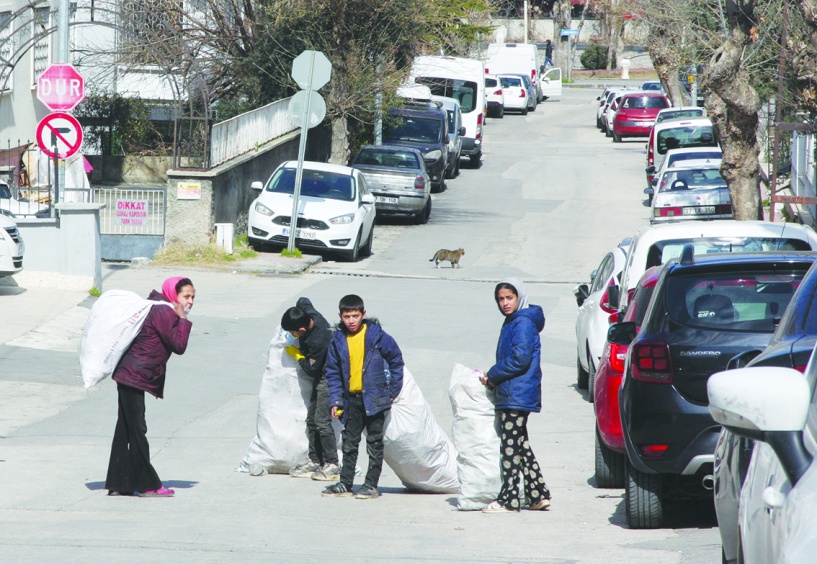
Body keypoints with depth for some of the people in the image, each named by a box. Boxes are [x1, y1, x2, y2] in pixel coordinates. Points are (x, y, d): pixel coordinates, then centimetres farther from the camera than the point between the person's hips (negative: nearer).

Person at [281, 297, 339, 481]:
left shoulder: (318, 341, -34)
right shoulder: (309, 313, -11)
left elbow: (311, 369, -21)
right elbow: (303, 301, 14)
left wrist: (297, 355, -7)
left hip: (328, 379, -10)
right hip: (320, 378, 10)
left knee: (322, 421, -12)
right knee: (311, 419, 11)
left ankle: (332, 464, -7)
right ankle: (315, 461, 17)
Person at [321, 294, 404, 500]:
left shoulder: (376, 335, -7)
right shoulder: (338, 340, 3)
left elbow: (396, 360, 2)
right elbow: (333, 372, 8)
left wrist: (393, 389, 0)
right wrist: (336, 400, 1)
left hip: (374, 398, -4)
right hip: (351, 398, 4)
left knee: (374, 442, 1)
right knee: (349, 442, 10)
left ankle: (371, 485, 6)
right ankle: (345, 483, 18)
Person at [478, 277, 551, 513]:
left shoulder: (523, 323, -14)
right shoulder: (513, 322, 17)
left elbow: (520, 359, -21)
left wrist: (492, 376, -12)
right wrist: (493, 377, 7)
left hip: (517, 395, -11)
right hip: (511, 394, 11)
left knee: (511, 444, -8)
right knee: (520, 444, 14)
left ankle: (508, 499, -6)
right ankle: (538, 495, 18)